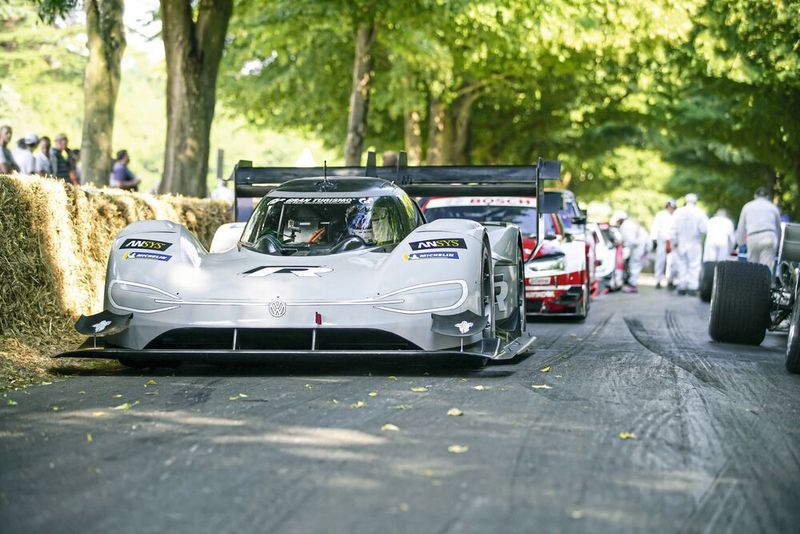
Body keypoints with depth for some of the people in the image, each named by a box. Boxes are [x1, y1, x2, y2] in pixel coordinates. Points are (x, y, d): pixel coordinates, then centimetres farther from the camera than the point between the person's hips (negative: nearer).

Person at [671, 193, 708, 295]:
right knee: (694, 266, 2)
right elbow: (704, 228, -14)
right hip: (694, 244, -2)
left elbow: (673, 228, -5)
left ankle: (681, 287, 6)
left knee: (681, 265, 9)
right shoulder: (699, 213, -8)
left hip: (680, 244, 2)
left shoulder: (678, 212, -2)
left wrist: (674, 242, 2)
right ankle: (692, 287, -4)